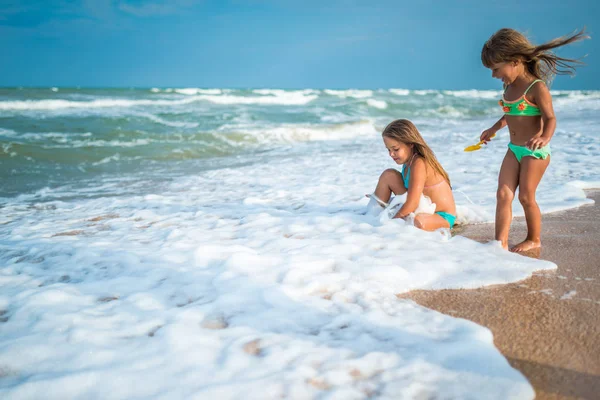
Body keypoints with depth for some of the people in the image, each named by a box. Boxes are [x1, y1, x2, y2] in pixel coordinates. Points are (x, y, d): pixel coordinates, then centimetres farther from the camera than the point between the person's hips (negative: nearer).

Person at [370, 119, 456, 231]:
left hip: (441, 217, -9)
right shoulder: (408, 160, 1)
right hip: (421, 209, 9)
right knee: (388, 175, 2)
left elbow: (412, 204, -30)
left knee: (418, 222, -45)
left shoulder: (419, 164, -25)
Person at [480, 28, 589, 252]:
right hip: (514, 149, 7)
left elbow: (550, 118, -20)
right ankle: (500, 242, -4)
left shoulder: (536, 88, -18)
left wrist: (545, 137, -39)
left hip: (535, 151, -7)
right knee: (503, 193, -3)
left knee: (526, 197, 2)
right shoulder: (509, 86, 6)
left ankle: (534, 239, 22)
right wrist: (494, 129, 31)